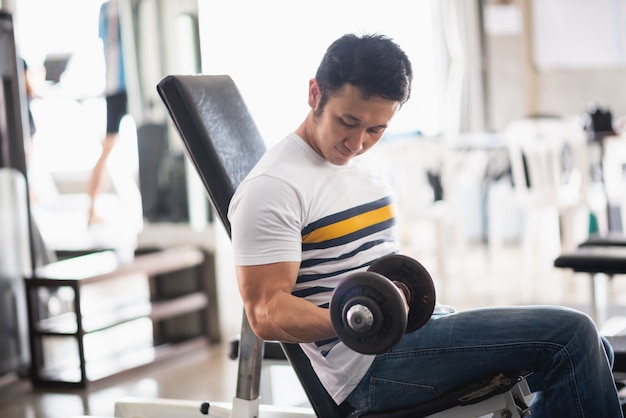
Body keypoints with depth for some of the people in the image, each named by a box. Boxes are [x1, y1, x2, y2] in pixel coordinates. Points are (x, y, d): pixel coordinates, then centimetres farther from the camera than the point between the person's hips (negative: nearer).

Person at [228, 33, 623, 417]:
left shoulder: (364, 165, 16)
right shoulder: (272, 187, -13)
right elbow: (266, 312, -17)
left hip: (422, 326, 10)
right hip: (370, 365, -10)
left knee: (590, 349, 12)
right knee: (569, 334, -17)